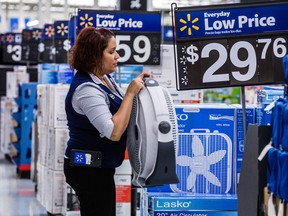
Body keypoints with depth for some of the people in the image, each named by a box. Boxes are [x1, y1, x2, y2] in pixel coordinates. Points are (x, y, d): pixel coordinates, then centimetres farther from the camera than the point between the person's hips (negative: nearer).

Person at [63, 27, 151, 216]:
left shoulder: (105, 79, 7)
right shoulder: (86, 89, -22)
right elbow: (114, 132, -28)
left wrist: (137, 85, 4)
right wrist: (130, 93, -22)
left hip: (100, 167, 10)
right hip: (89, 170, -10)